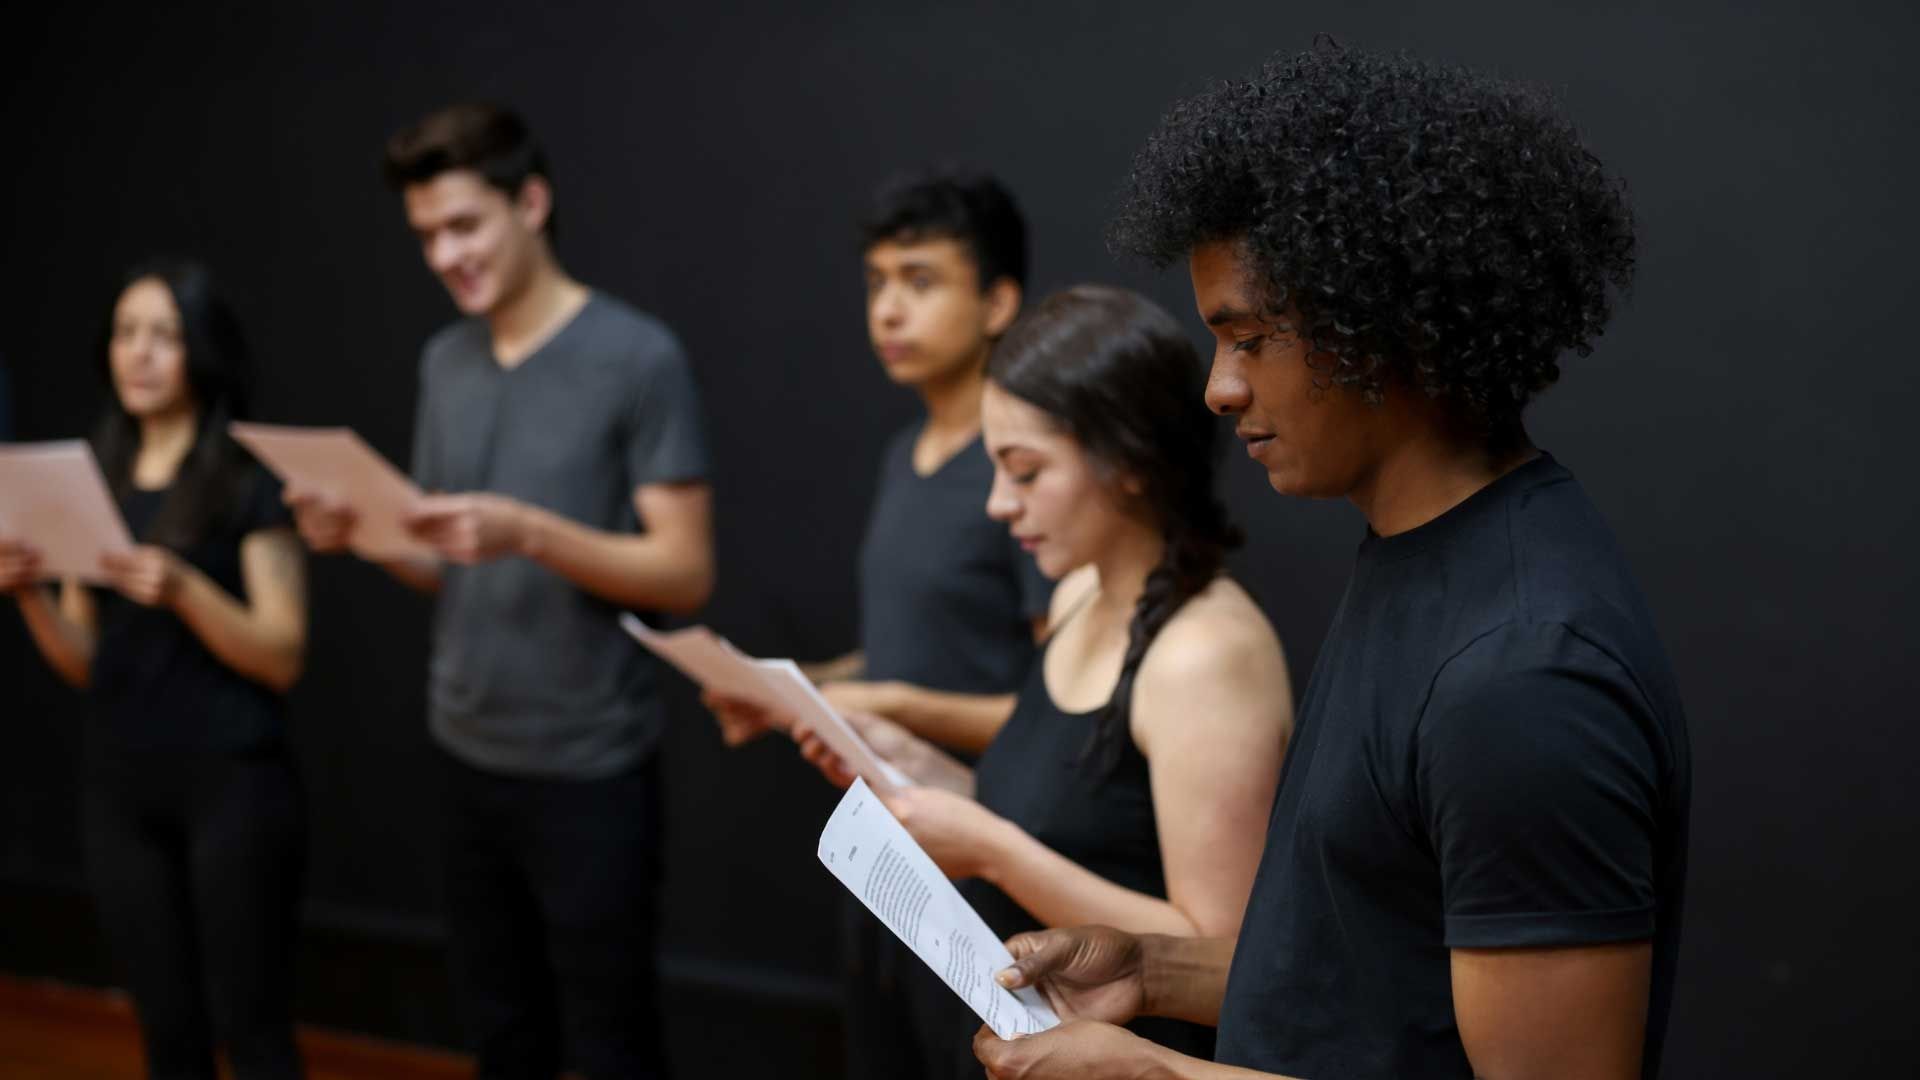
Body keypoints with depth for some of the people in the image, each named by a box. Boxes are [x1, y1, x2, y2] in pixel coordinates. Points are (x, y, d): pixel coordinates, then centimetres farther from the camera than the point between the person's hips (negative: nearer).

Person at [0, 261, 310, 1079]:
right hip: (119, 787, 5)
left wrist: (182, 589, -24)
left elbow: (282, 659, -9)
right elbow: (87, 666, 13)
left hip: (232, 784, -5)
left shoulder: (251, 481, -5)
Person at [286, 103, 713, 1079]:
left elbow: (685, 573, -13)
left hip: (588, 766, -6)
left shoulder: (638, 358, -11)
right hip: (467, 754, 6)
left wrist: (530, 531, -26)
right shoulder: (444, 363, 9)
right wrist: (361, 536, -7)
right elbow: (442, 566, 14)